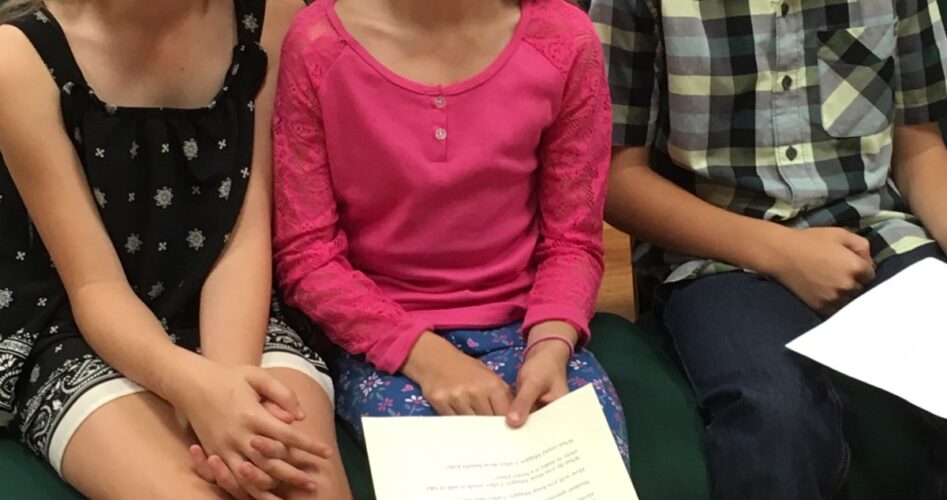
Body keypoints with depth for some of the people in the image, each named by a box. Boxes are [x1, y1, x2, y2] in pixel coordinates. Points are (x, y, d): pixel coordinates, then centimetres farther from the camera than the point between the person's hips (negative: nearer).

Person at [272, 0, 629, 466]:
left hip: (521, 326, 2)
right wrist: (424, 354, -18)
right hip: (380, 340, -1)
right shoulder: (319, 46, -10)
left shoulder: (564, 41, -6)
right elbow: (305, 255, -6)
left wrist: (550, 348, -17)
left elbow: (571, 242, 1)